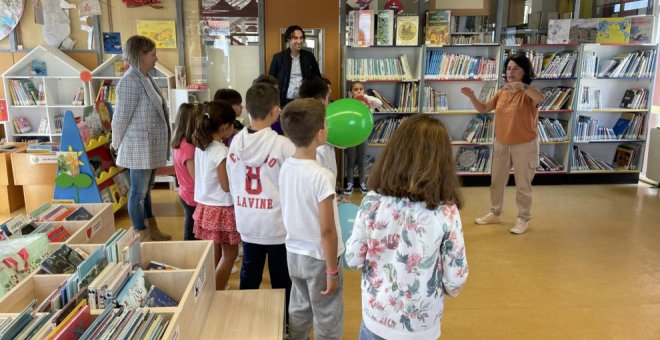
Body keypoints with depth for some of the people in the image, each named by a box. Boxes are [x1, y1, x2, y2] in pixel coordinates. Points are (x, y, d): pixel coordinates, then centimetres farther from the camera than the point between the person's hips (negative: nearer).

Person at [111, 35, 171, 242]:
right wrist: (117, 144, -1)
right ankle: (142, 237, 16)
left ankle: (152, 230, 31)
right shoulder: (131, 81, -19)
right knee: (138, 193, 4)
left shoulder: (145, 78, 10)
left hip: (150, 146, 9)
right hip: (139, 147, -9)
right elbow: (121, 116, -14)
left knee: (145, 190, 18)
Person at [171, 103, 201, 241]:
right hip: (194, 197, -8)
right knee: (193, 238, 5)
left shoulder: (179, 143, 1)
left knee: (190, 235, 20)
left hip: (185, 193, 9)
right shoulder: (188, 148, -26)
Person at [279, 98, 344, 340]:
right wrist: (332, 271, -13)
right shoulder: (322, 176, -26)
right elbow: (327, 231, -23)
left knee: (299, 311, 23)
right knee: (327, 320, 12)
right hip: (319, 257, -7)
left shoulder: (286, 167, -4)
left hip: (294, 253, 7)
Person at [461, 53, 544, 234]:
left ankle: (523, 219, 22)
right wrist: (472, 97, -14)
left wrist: (523, 86, -56)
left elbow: (540, 98, -37)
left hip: (524, 145, -6)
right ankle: (495, 213, 33)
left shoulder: (528, 93, -15)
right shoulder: (501, 93, 4)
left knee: (523, 185, 7)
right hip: (501, 144, 6)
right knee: (496, 181, 16)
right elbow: (483, 108, 5)